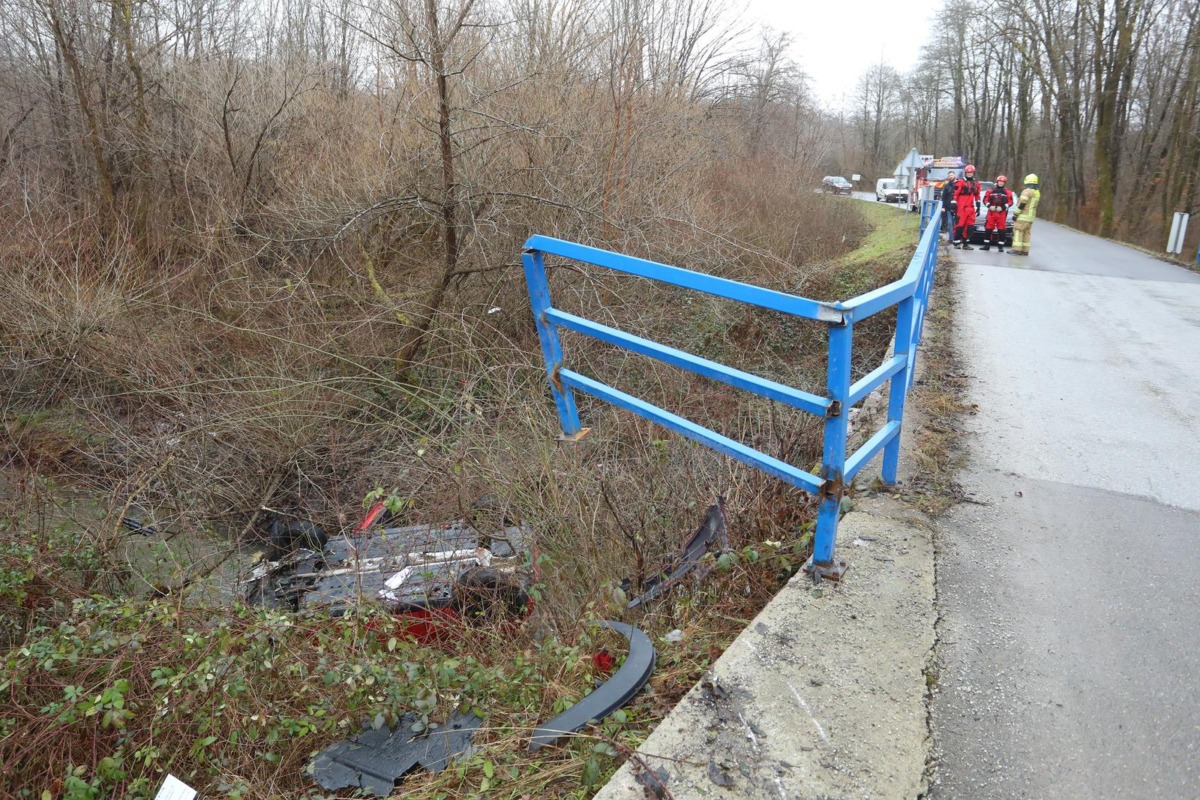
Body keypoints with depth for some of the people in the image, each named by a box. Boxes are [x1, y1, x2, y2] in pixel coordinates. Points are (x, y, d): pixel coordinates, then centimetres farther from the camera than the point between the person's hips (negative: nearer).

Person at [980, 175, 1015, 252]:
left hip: (1002, 213, -1)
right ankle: (987, 245, 7)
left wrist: (1004, 207, -13)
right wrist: (989, 205, -10)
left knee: (1001, 229, -1)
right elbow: (985, 199, 8)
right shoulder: (991, 190, 9)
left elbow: (1010, 202, 2)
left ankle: (1000, 246, 3)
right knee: (988, 228, 0)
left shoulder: (1008, 192, 6)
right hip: (991, 212, 1)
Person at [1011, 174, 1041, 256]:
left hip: (1023, 216, -9)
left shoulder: (1027, 191, -13)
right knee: (1026, 233, 11)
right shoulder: (1037, 193, 15)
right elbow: (1035, 205, 18)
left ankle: (1017, 249, -15)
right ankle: (1025, 251, 9)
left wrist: (1016, 214, -14)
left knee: (1018, 231, -8)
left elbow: (1022, 204, -19)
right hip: (1031, 216, 9)